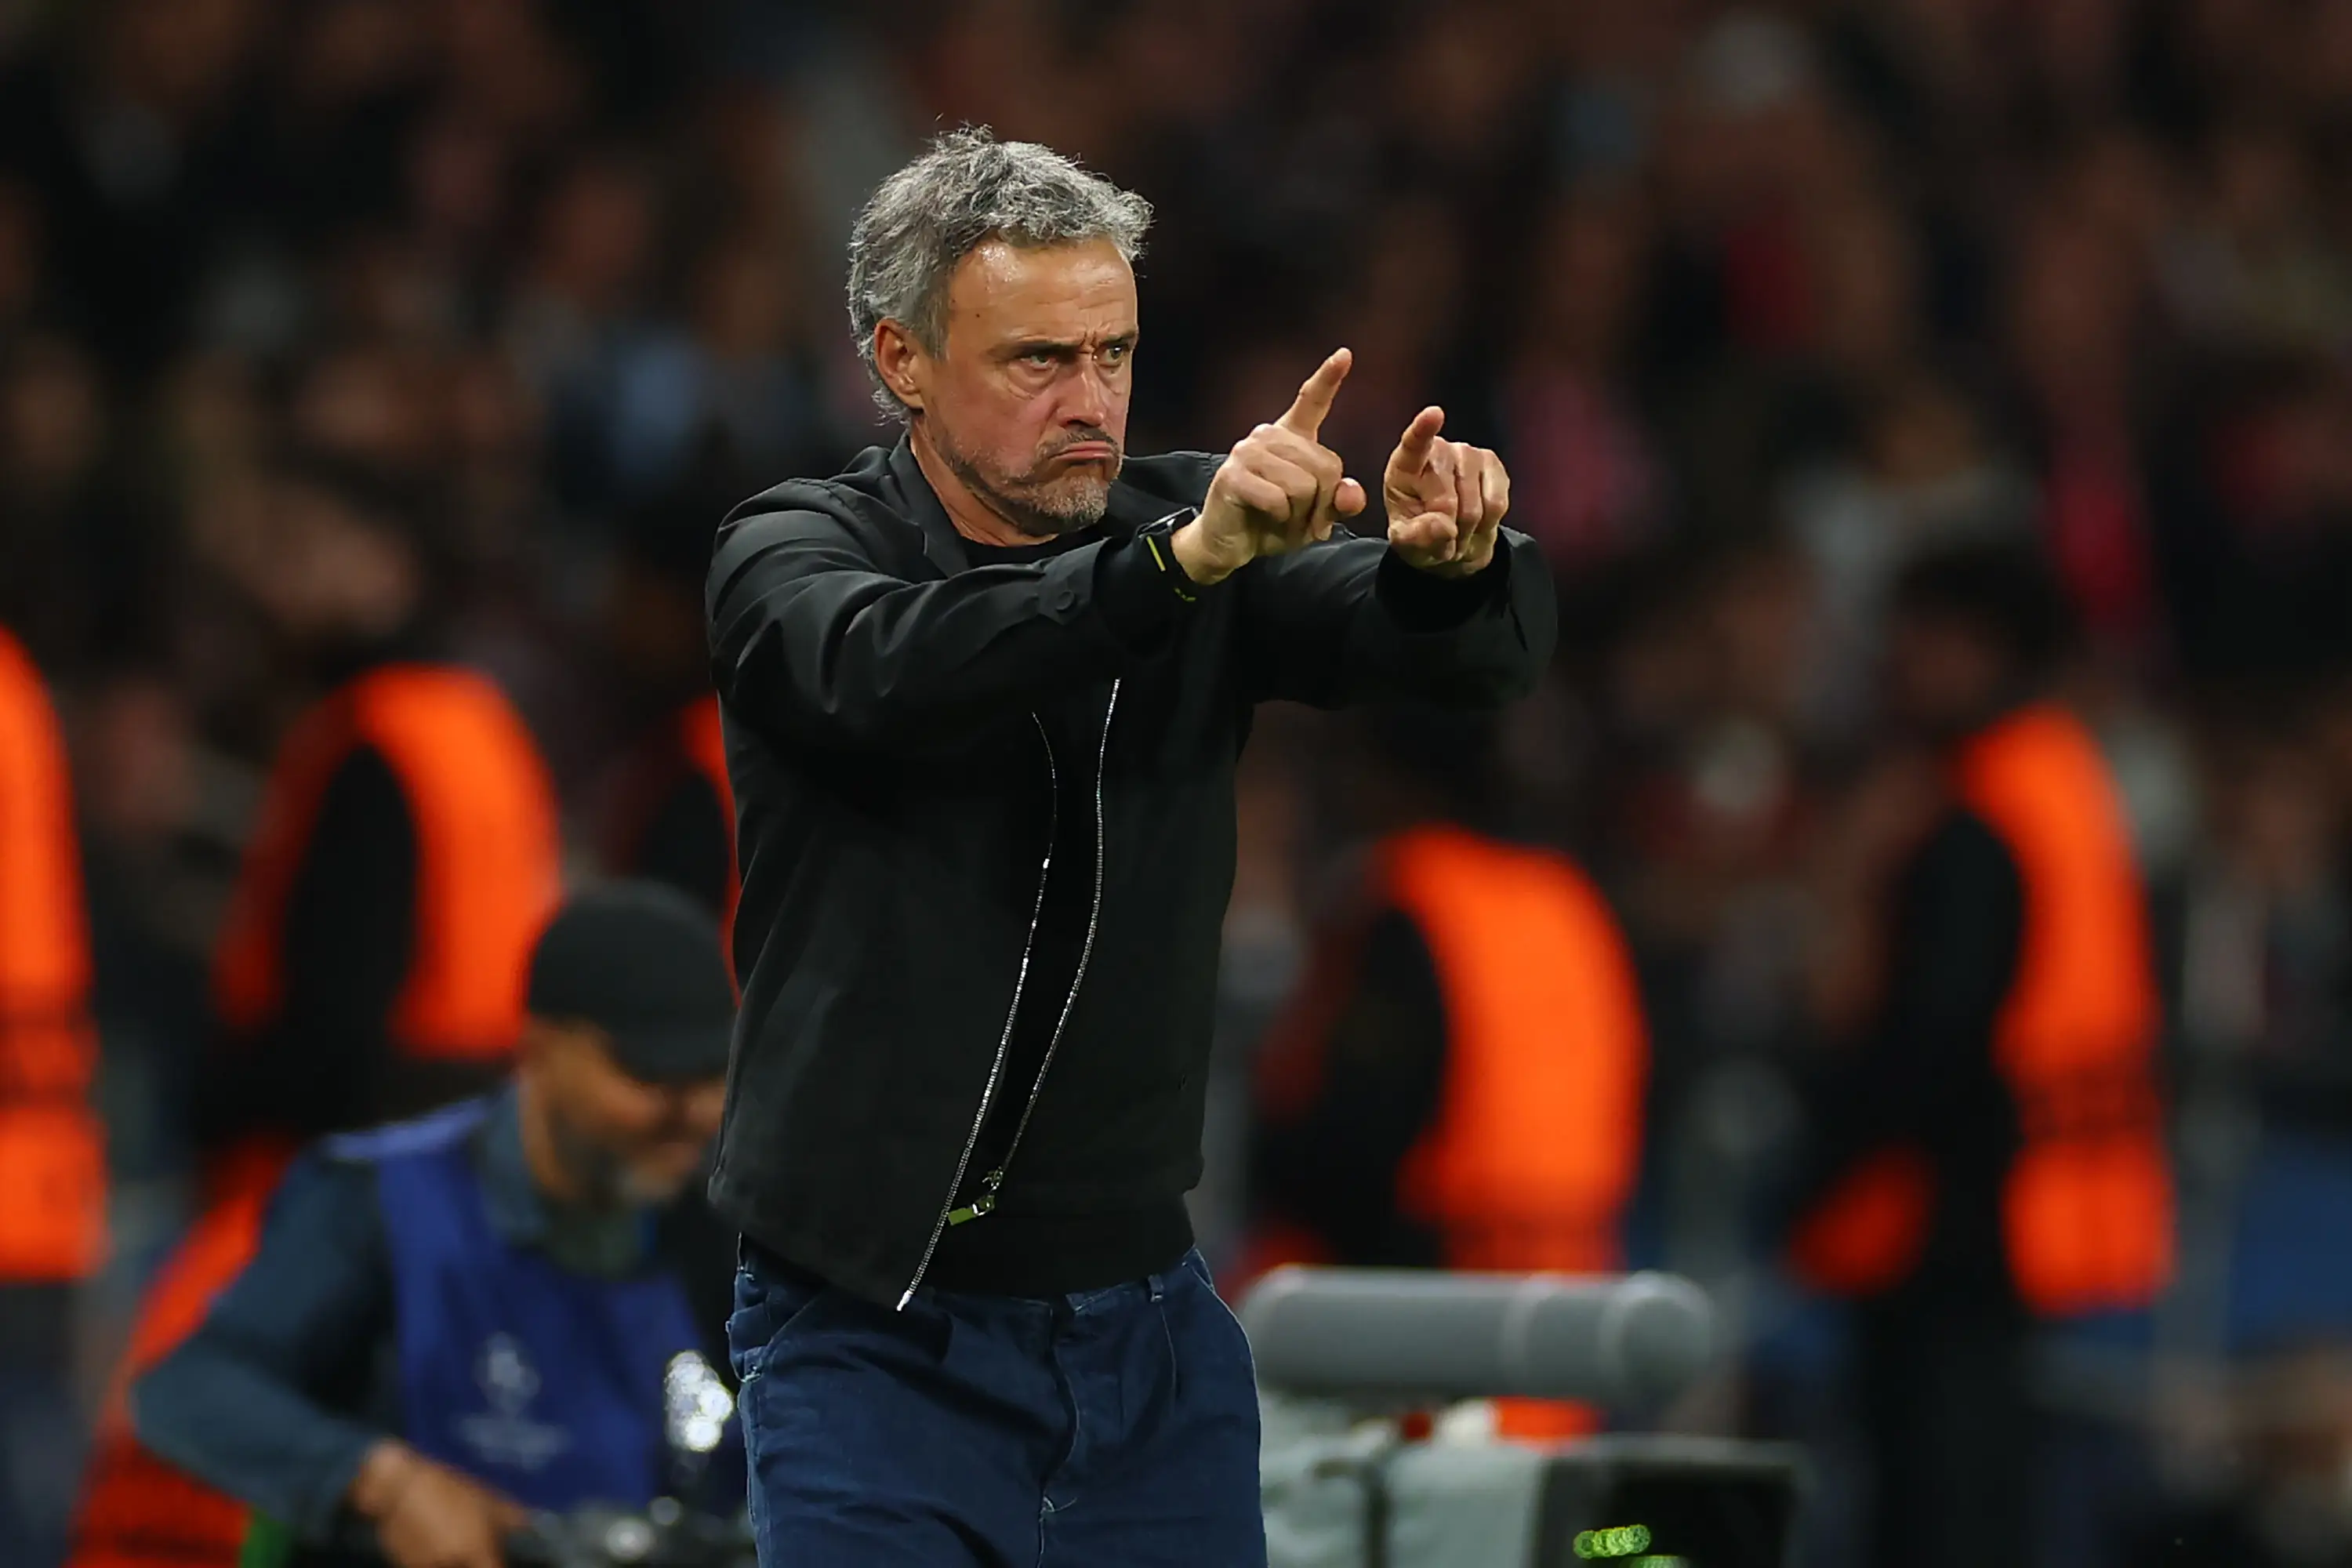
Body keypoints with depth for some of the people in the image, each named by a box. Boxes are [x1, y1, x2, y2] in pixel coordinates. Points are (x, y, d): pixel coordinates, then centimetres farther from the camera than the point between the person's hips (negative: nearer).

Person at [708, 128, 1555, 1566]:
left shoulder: (1187, 523, 2)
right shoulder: (790, 556, -6)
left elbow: (1488, 653, -11)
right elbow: (888, 671, -30)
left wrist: (1455, 562, -36)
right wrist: (1186, 560, -45)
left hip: (1149, 1330, 3)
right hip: (881, 1337, -3)